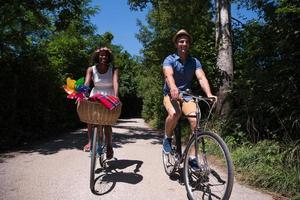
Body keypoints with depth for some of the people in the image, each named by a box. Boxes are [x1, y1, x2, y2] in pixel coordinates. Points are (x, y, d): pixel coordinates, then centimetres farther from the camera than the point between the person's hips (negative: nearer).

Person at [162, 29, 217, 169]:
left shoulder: (194, 62, 1)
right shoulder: (169, 60, -8)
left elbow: (202, 78, -15)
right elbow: (169, 75, -29)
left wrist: (209, 94, -34)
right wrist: (173, 88, -51)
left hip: (187, 95, 3)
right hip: (171, 94, -3)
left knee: (195, 119, -22)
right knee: (174, 114, -35)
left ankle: (192, 157, -7)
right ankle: (167, 139, -4)